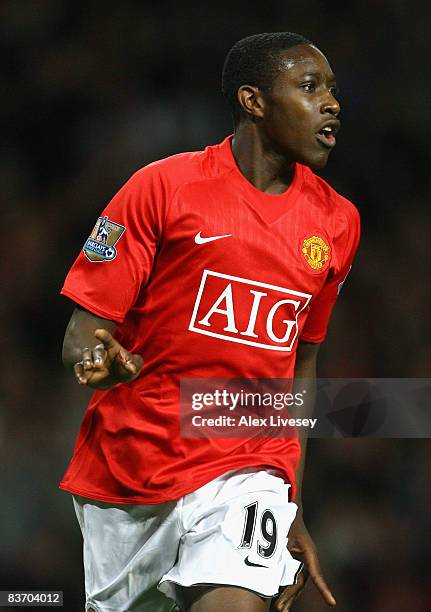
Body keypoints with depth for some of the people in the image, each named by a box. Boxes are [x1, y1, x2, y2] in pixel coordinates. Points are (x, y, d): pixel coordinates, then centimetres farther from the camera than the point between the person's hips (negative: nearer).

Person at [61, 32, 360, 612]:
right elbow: (80, 336, -4)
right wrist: (100, 362, -29)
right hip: (123, 471, -1)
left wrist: (293, 510, 17)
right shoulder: (162, 187, -5)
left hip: (246, 468, 1)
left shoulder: (337, 221, 8)